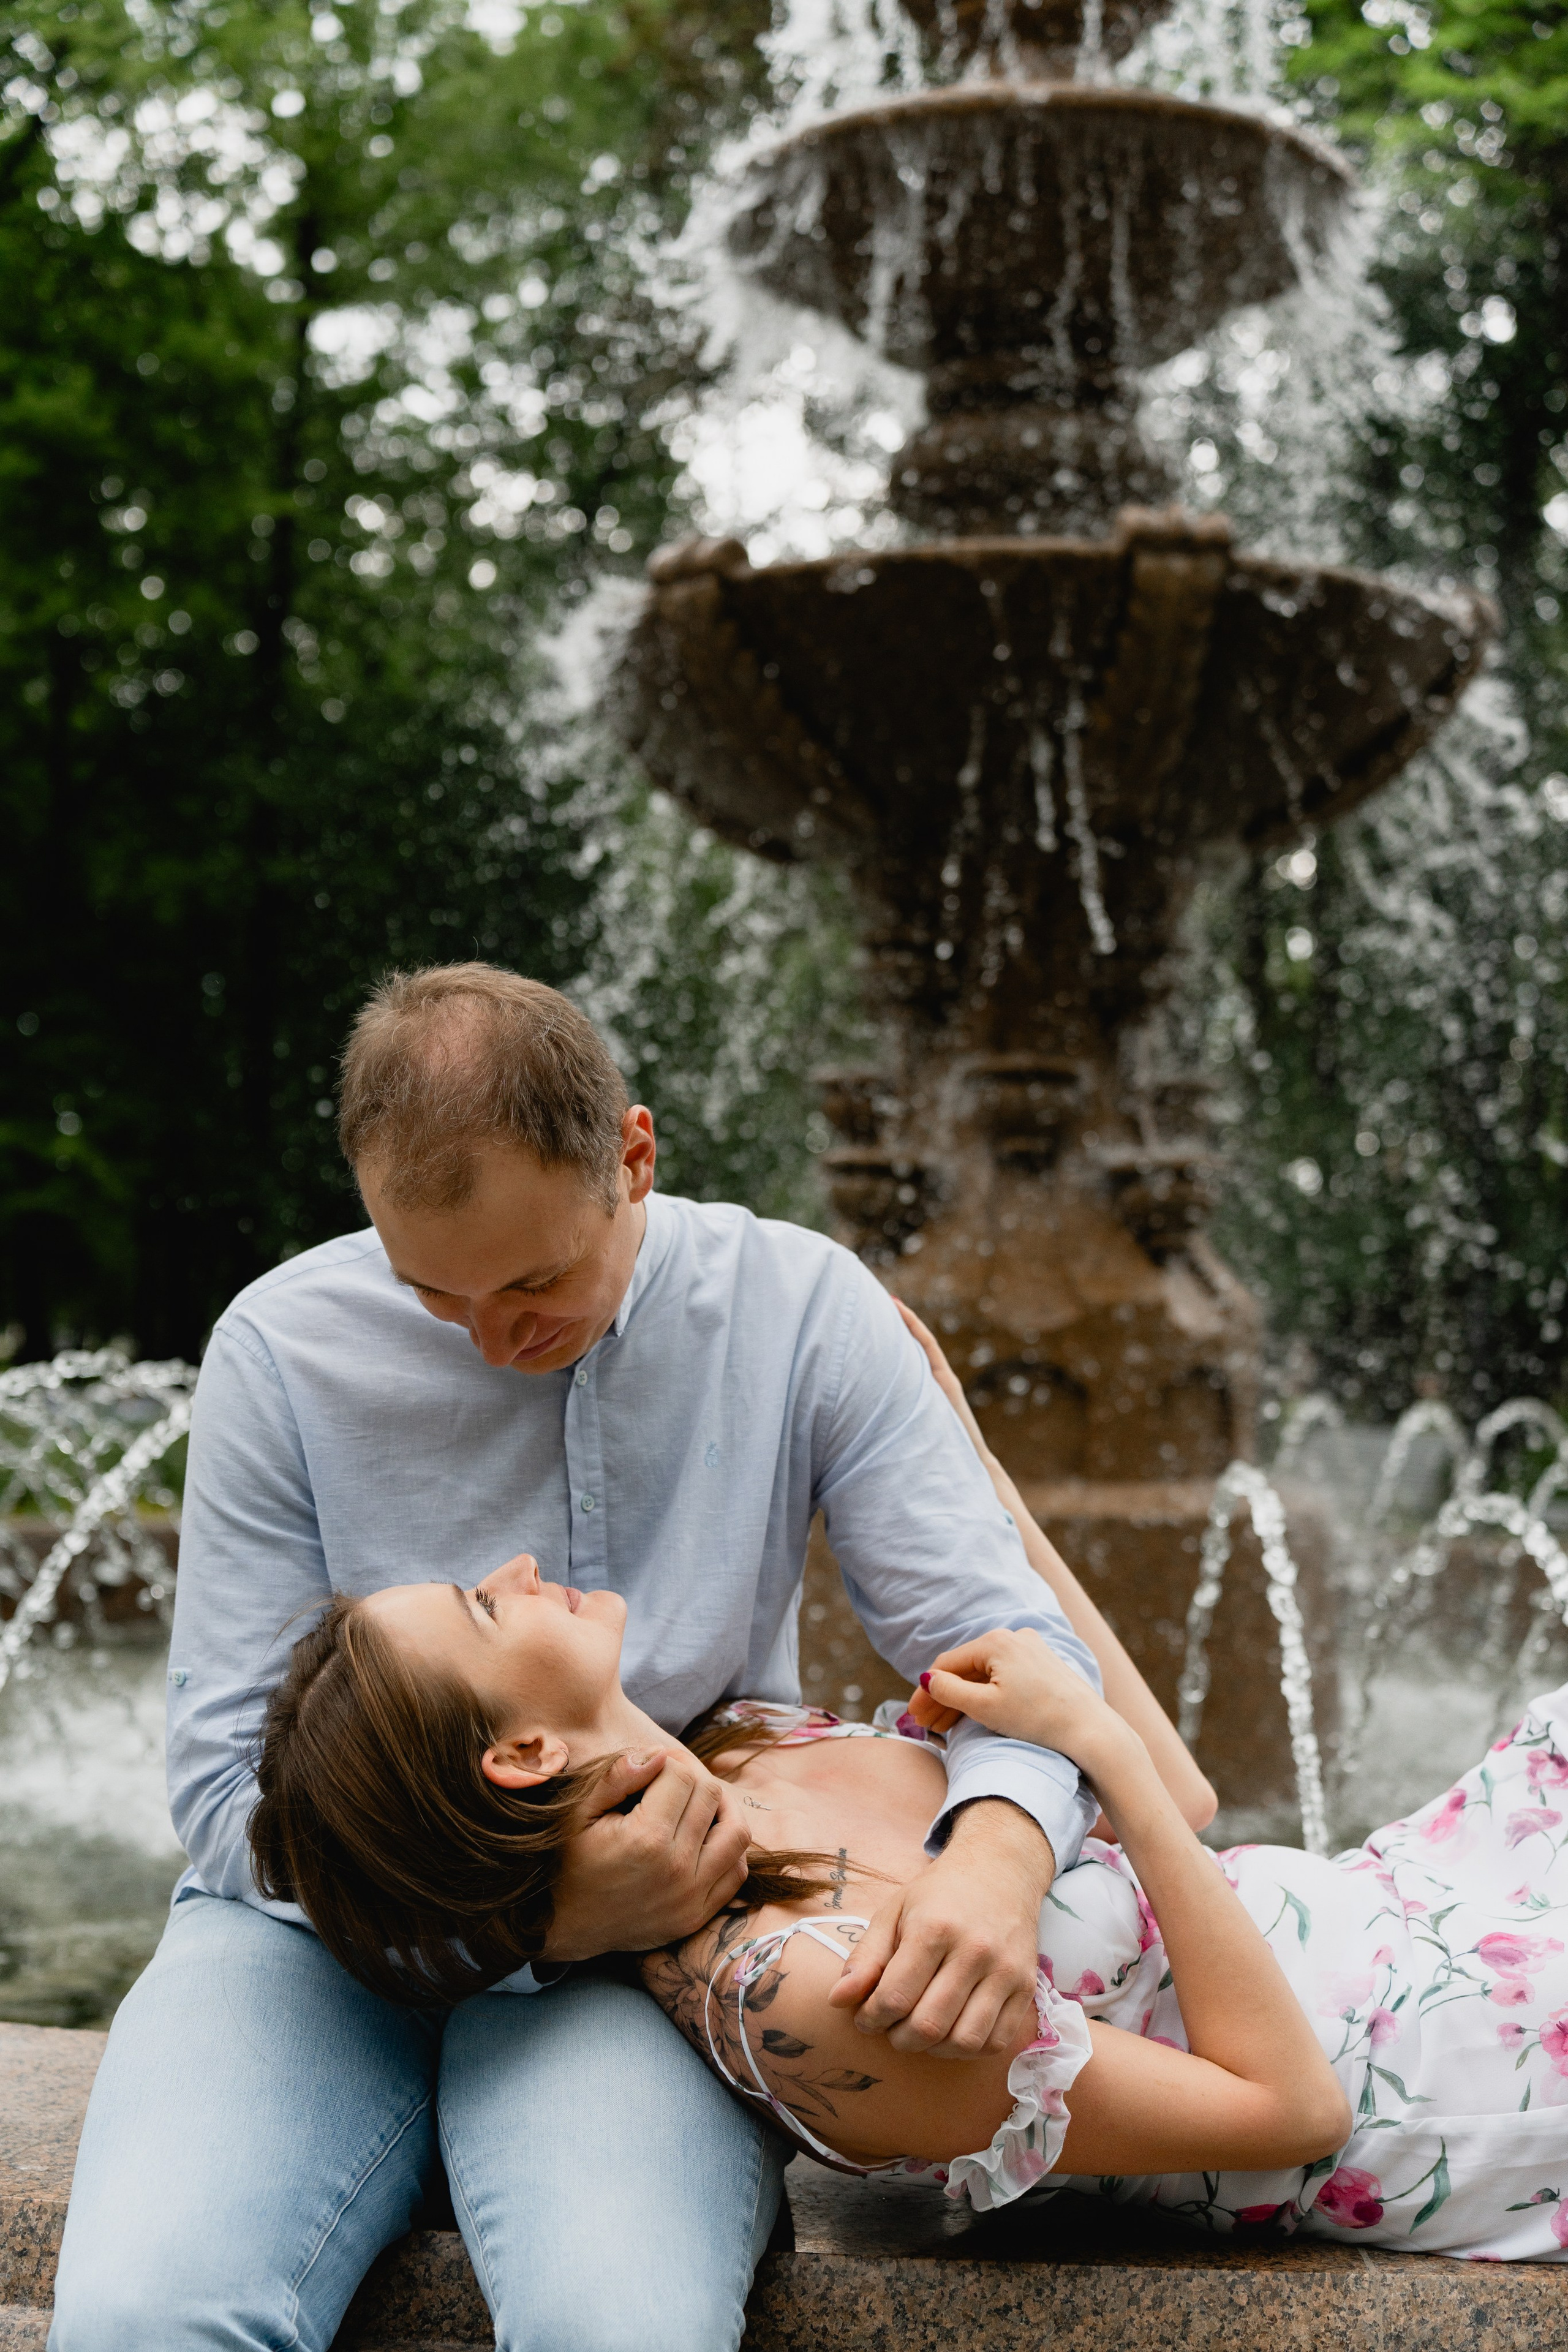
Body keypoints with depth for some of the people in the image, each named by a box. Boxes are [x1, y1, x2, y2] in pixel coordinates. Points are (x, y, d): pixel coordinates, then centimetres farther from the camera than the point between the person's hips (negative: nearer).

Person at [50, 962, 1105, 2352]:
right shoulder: (284, 1351, -7)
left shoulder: (799, 1308, -5)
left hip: (655, 1944, 0)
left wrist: (997, 1856, -30)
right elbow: (229, 1782, -8)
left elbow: (1008, 1642, -5)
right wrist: (536, 1912, -26)